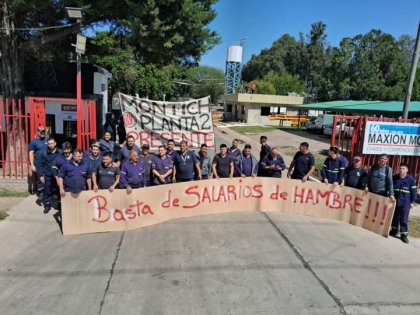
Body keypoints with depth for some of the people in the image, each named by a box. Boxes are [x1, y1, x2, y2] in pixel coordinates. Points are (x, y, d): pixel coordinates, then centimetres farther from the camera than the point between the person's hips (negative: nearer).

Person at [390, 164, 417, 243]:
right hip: (394, 202, 3)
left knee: (404, 219, 0)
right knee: (394, 217, 14)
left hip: (405, 203, -3)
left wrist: (412, 202, -4)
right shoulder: (394, 177, 3)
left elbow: (413, 191, -2)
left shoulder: (411, 179, -5)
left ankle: (404, 234, 7)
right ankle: (394, 230, 27)